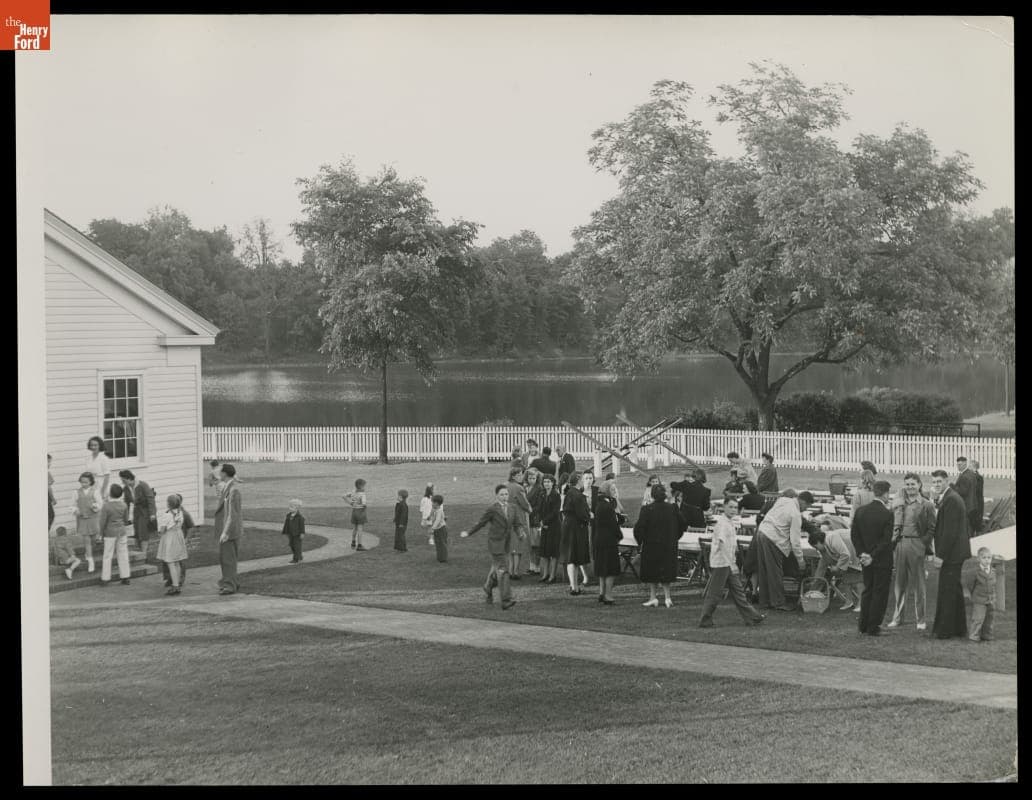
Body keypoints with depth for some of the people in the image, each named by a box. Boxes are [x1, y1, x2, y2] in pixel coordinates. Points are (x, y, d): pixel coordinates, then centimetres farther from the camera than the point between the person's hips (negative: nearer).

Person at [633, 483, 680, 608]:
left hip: (651, 545, -3)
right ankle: (667, 597, 8)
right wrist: (673, 539, 16)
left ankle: (653, 597, 8)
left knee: (651, 573, 9)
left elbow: (639, 528, -14)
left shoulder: (646, 509, -15)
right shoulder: (672, 508, -5)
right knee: (666, 572, 13)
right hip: (669, 546, 3)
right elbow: (680, 526, 3)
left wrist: (640, 541, 2)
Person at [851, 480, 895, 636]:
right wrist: (873, 556, -14)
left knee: (867, 590, 17)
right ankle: (873, 627, 7)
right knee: (880, 592, 5)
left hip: (866, 557, 5)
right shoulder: (887, 514, -15)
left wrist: (861, 553, 0)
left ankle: (863, 624, 20)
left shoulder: (860, 511, 0)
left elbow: (854, 534, 1)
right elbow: (886, 540, -18)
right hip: (883, 560, -5)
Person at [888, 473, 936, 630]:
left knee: (918, 583, 2)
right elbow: (891, 524, 17)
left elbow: (932, 528, -1)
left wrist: (924, 543, -11)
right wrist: (892, 540, 4)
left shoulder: (926, 505, 1)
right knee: (899, 583, 6)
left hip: (916, 545, -3)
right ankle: (897, 617, 13)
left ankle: (920, 619, 9)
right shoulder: (898, 503, 13)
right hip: (899, 545, 3)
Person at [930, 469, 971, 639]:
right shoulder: (952, 497, 15)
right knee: (955, 591, 17)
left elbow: (950, 531, -21)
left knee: (946, 592, -5)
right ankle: (959, 628, 25)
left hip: (951, 554, -11)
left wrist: (941, 555, -19)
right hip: (955, 554, 11)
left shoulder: (951, 499, -18)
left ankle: (944, 630, 0)